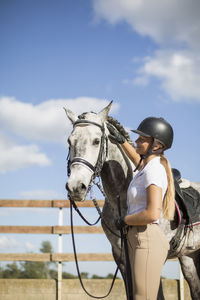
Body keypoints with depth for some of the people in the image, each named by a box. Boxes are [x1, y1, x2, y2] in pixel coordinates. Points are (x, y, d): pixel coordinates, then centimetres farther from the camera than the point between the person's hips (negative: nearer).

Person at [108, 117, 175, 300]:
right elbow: (138, 160, 42)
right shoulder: (149, 165, 14)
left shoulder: (154, 170, -15)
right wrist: (121, 140, 35)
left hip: (147, 239, -10)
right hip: (138, 239, 10)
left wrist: (124, 220, -12)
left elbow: (152, 214, -25)